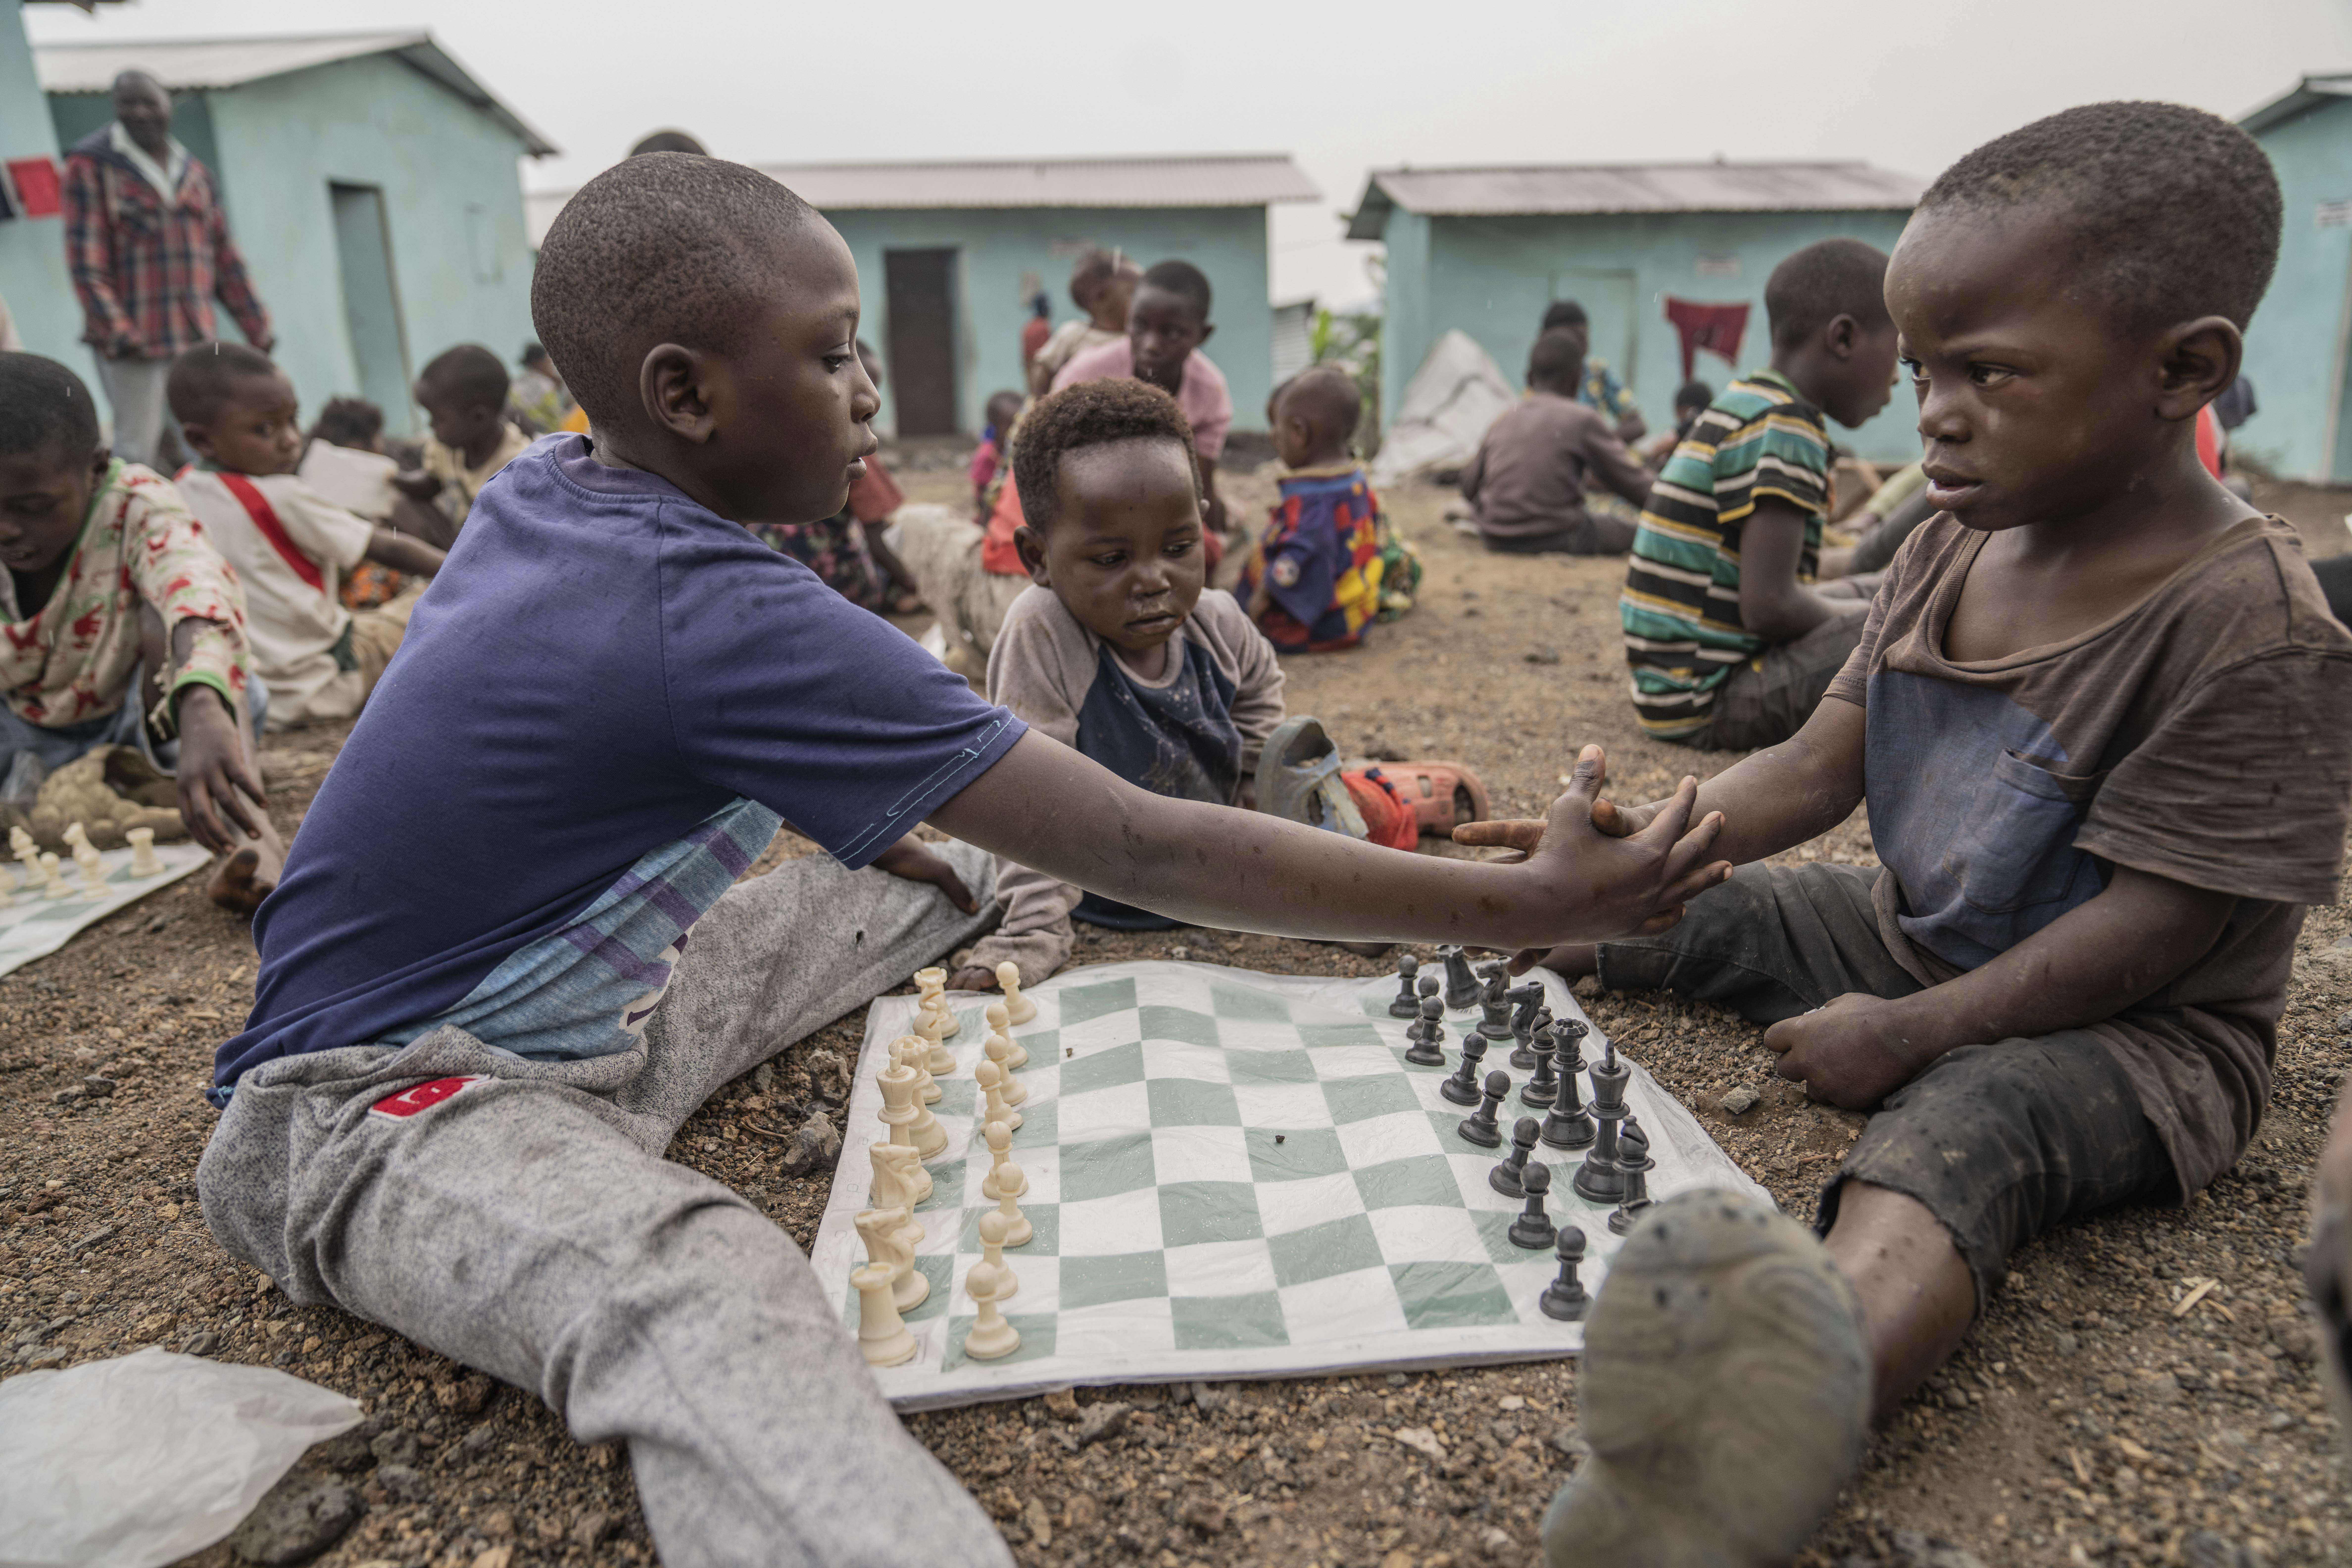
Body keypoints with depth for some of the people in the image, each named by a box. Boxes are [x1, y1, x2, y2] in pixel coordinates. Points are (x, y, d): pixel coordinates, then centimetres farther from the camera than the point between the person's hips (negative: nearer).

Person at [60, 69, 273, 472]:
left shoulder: (194, 172, 16)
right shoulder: (90, 167, 1)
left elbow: (226, 259, 18)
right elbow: (86, 260, -7)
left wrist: (258, 330, 12)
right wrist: (117, 332, -18)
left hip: (197, 340, 5)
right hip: (134, 344, -5)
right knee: (138, 454, -7)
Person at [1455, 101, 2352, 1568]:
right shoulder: (1952, 547, 1)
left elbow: (2143, 929, -22)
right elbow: (1817, 769, 3)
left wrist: (1910, 1034, -21)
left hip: (2124, 1026, -8)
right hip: (1906, 937, 9)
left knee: (1959, 1128, -39)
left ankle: (1803, 1394, -66)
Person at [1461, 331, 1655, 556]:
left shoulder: (1502, 420, 9)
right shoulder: (1583, 419, -5)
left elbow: (1470, 487, 14)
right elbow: (1639, 488, -2)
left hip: (1495, 541, 6)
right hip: (1556, 540, -5)